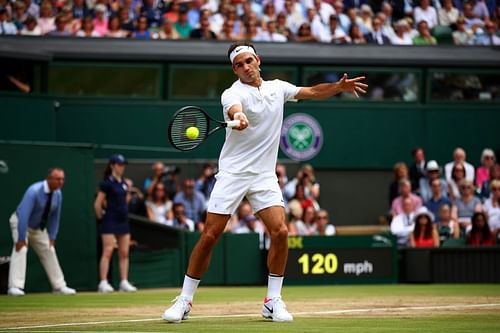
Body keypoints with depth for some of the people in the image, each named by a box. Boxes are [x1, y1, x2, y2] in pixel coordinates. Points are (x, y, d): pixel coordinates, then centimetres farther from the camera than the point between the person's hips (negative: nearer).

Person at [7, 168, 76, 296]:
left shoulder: (57, 194, -11)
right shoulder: (34, 191, -33)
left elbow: (55, 217, 0)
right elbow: (24, 215, -35)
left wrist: (52, 237, -1)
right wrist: (21, 238, -35)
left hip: (39, 227, 7)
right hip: (21, 223, -7)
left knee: (49, 251, 10)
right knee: (20, 249, -24)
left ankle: (59, 286, 20)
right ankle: (15, 287, -29)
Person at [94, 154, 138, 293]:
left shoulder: (124, 183, 12)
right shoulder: (107, 183, -9)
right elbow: (97, 204, -10)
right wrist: (101, 218, -2)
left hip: (123, 221, 7)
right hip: (110, 222, -7)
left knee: (124, 253, 6)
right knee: (108, 251, -11)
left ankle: (124, 282, 9)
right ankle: (103, 283, -12)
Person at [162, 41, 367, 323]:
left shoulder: (277, 88, 8)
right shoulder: (233, 93, -11)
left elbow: (313, 92, 18)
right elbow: (234, 109, -35)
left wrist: (339, 87, 1)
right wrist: (238, 117, -59)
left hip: (264, 175, 4)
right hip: (233, 172, -4)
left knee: (280, 231, -14)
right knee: (209, 237, -6)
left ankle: (273, 301, -1)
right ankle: (185, 301, 7)